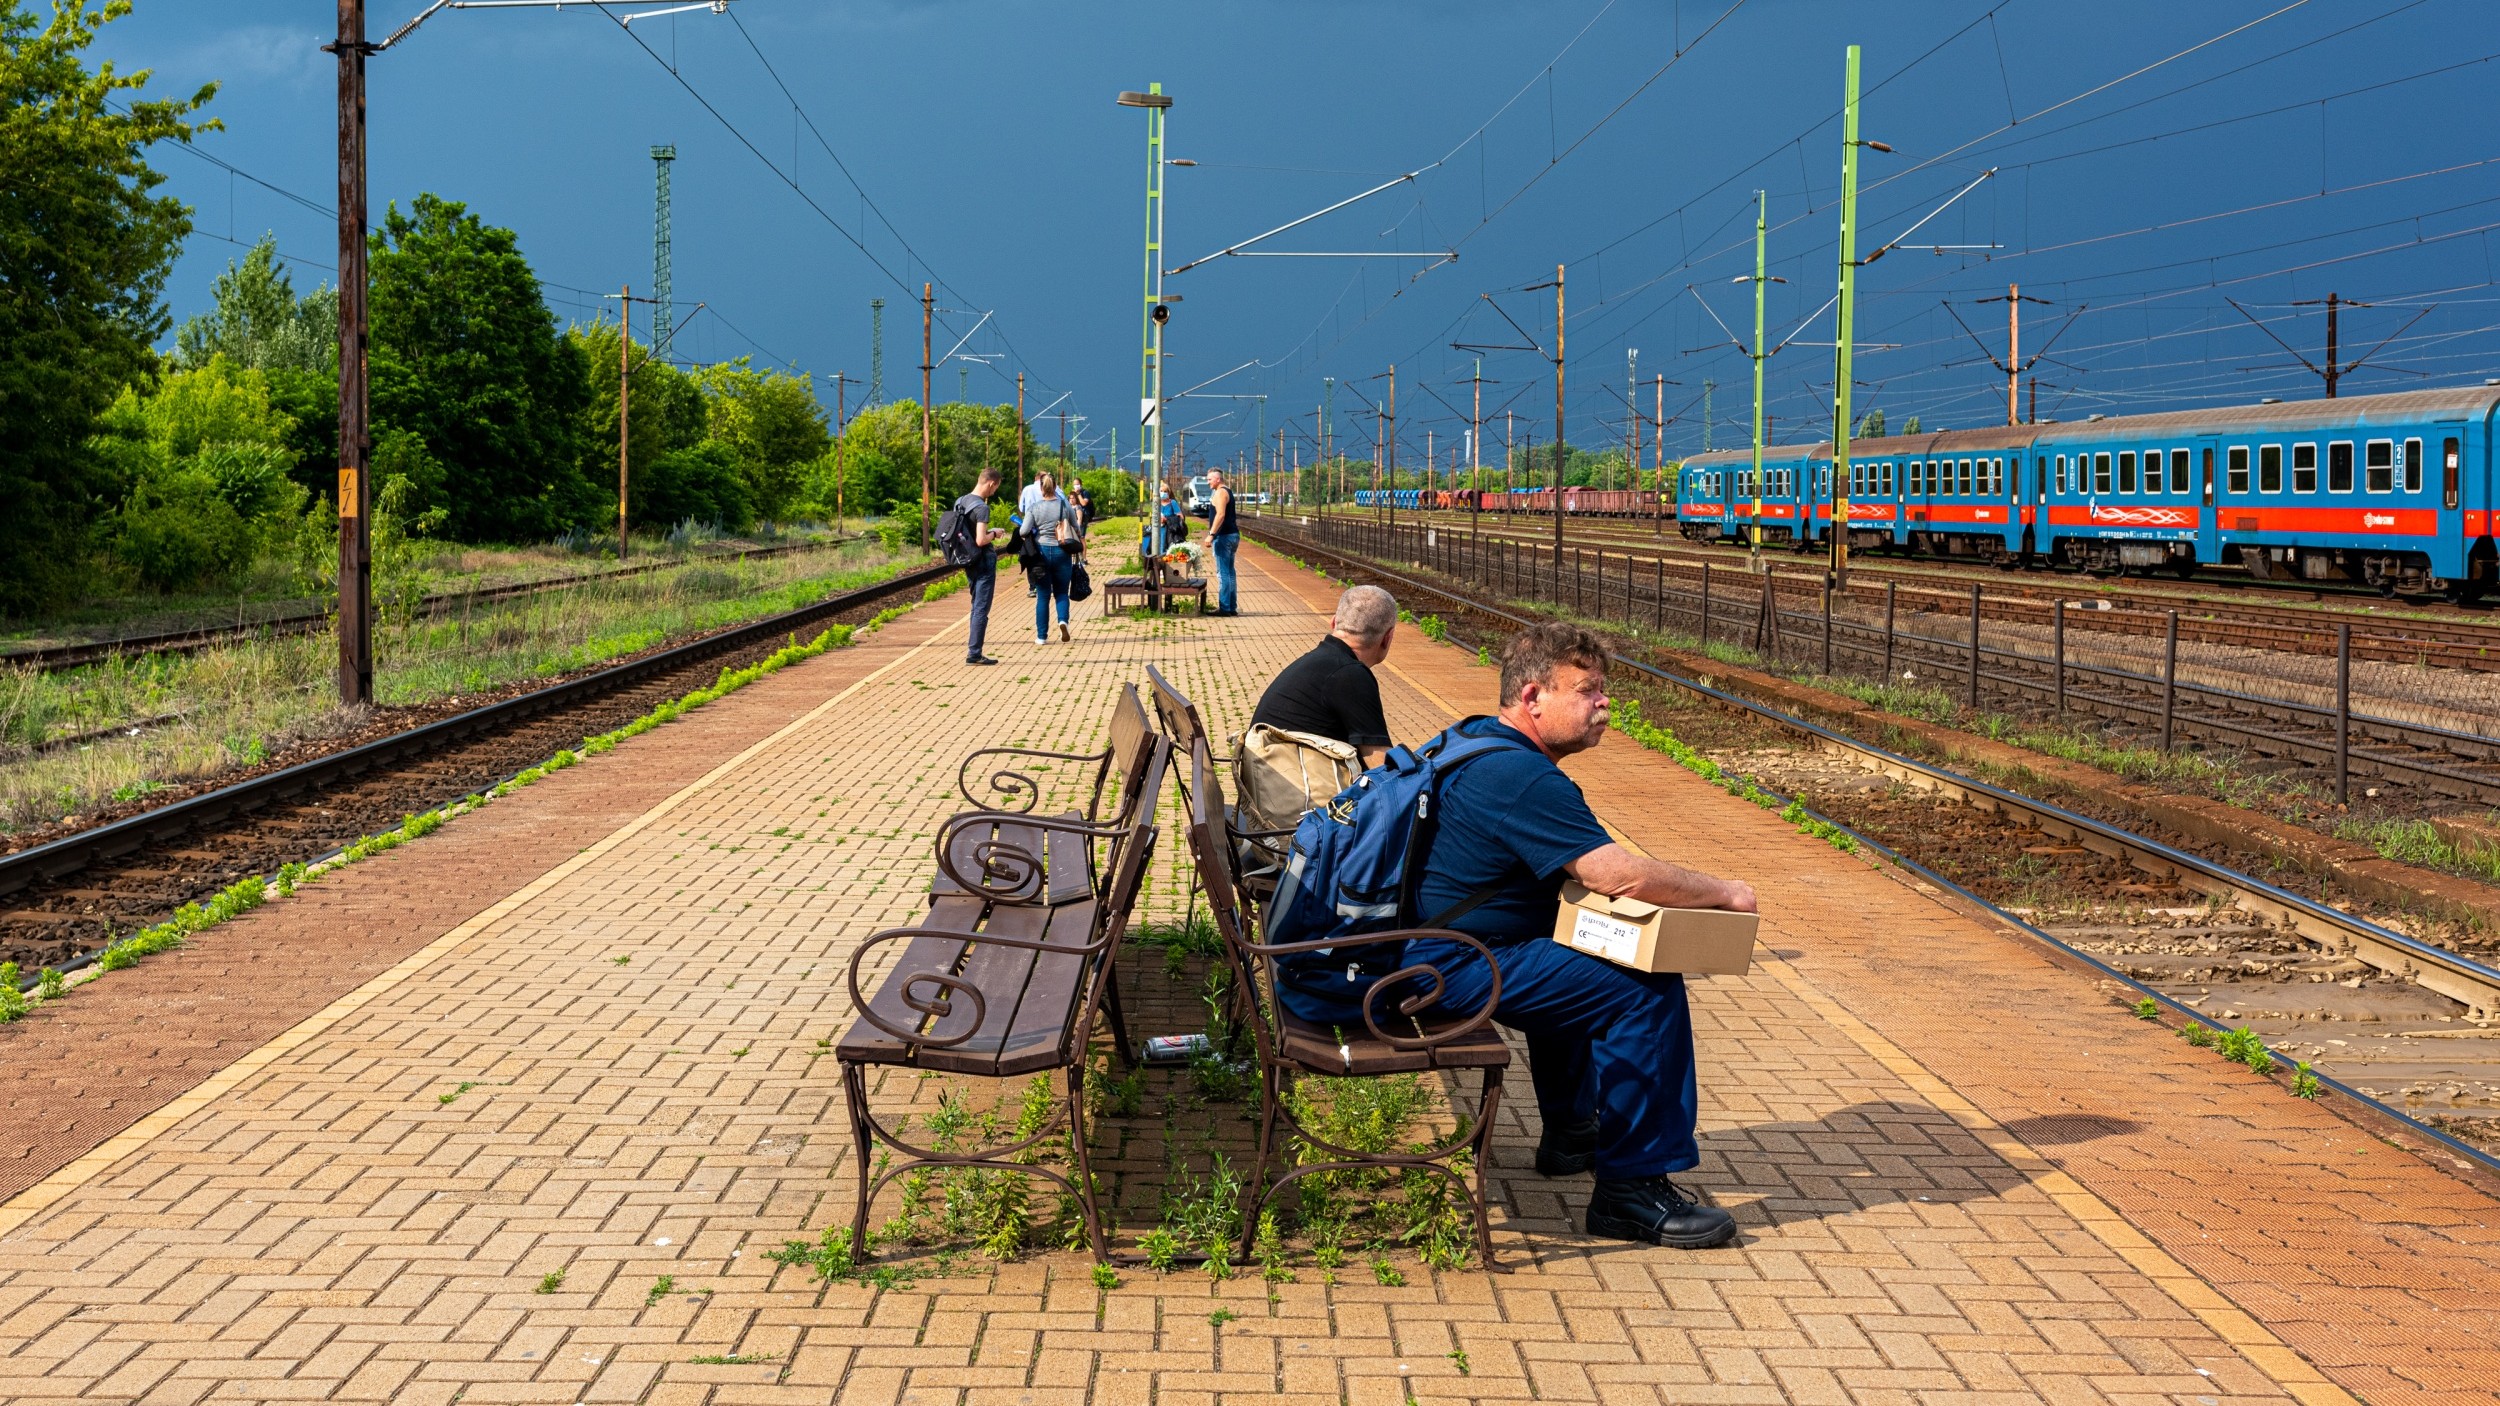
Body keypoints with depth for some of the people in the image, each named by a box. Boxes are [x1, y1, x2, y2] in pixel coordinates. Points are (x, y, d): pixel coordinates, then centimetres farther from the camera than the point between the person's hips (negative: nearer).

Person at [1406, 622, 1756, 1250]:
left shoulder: (1472, 740, 12)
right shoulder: (1523, 779, -21)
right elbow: (1623, 877, -26)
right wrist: (1724, 893, -12)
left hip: (1424, 953, 11)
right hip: (1458, 972, -11)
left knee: (1576, 965, 35)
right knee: (1647, 992, -13)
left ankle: (1571, 1131, 43)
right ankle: (1630, 1187, -9)